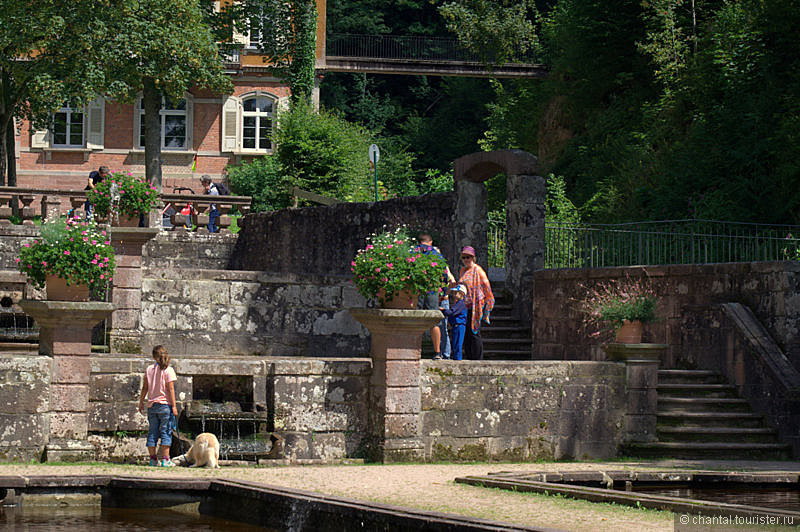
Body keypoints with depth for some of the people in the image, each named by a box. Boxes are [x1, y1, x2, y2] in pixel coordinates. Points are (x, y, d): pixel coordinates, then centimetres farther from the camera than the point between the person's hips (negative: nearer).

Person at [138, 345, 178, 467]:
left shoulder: (149, 369, 5)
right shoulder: (168, 370, -7)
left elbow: (145, 388, 8)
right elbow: (170, 389, -9)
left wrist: (141, 402, 18)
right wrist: (174, 406, -8)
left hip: (151, 405, 4)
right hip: (165, 405, -4)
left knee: (152, 432, 8)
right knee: (166, 432, -1)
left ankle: (153, 459, 9)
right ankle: (165, 459, -5)